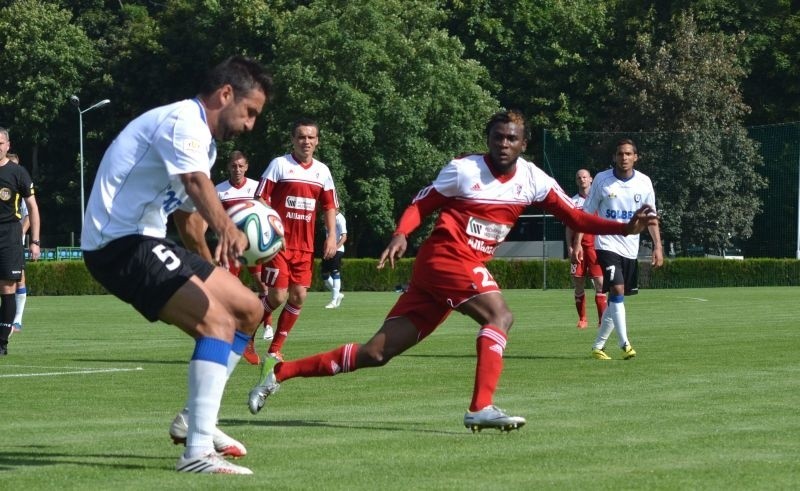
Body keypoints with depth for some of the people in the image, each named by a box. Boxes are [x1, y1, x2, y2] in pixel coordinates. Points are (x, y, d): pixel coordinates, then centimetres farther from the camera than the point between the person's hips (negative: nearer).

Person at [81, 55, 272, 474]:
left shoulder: (203, 139, 20)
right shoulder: (183, 122, -14)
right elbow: (197, 183, -36)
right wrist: (228, 230, -54)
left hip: (146, 242, 11)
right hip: (119, 245, -11)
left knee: (249, 309, 11)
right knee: (218, 321, -24)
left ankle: (195, 420, 20)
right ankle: (198, 452, -30)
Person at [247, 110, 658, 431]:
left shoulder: (532, 180, 5)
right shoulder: (464, 169, -7)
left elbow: (575, 217, 1)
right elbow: (422, 204, 0)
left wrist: (625, 227, -10)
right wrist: (401, 233, -18)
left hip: (468, 268, 6)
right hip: (444, 257, -6)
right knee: (500, 316, -25)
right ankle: (481, 407, -31)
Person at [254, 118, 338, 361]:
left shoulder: (322, 171, 10)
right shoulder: (279, 165, -4)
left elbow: (329, 206, 16)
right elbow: (261, 200, -6)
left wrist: (331, 236, 5)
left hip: (305, 246, 5)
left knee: (299, 296, 0)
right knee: (278, 296, -10)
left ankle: (274, 350, 11)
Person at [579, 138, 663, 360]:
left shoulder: (644, 182, 2)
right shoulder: (602, 180, -4)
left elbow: (651, 217, 11)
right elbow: (586, 214, 2)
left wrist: (657, 246, 3)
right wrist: (577, 243, -5)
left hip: (631, 248, 4)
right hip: (607, 245, -4)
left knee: (616, 300, 7)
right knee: (617, 290, -20)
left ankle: (598, 345, 18)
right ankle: (624, 343, -20)